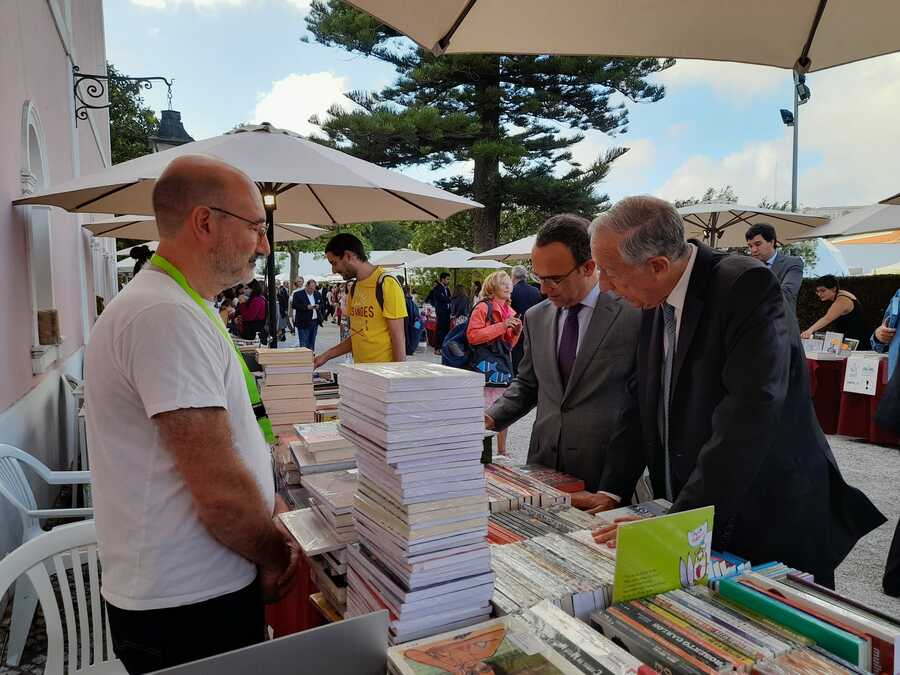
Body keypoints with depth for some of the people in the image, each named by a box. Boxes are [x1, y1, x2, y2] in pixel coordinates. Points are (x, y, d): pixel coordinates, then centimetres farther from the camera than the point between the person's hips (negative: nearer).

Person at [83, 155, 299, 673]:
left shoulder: (179, 308, 10)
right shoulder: (167, 317, -25)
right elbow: (221, 490, -27)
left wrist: (275, 511, 5)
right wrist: (275, 555, -10)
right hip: (188, 609, -9)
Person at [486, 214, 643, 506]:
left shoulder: (634, 316, -11)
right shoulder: (536, 317, 6)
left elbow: (639, 409, -12)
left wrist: (613, 490, -15)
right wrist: (491, 418, -2)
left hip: (602, 472, -4)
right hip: (542, 465, 4)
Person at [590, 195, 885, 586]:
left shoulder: (746, 287, -21)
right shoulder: (654, 303, 1)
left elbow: (747, 421, -29)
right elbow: (644, 405, 6)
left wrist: (678, 523, -29)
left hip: (775, 526, -6)